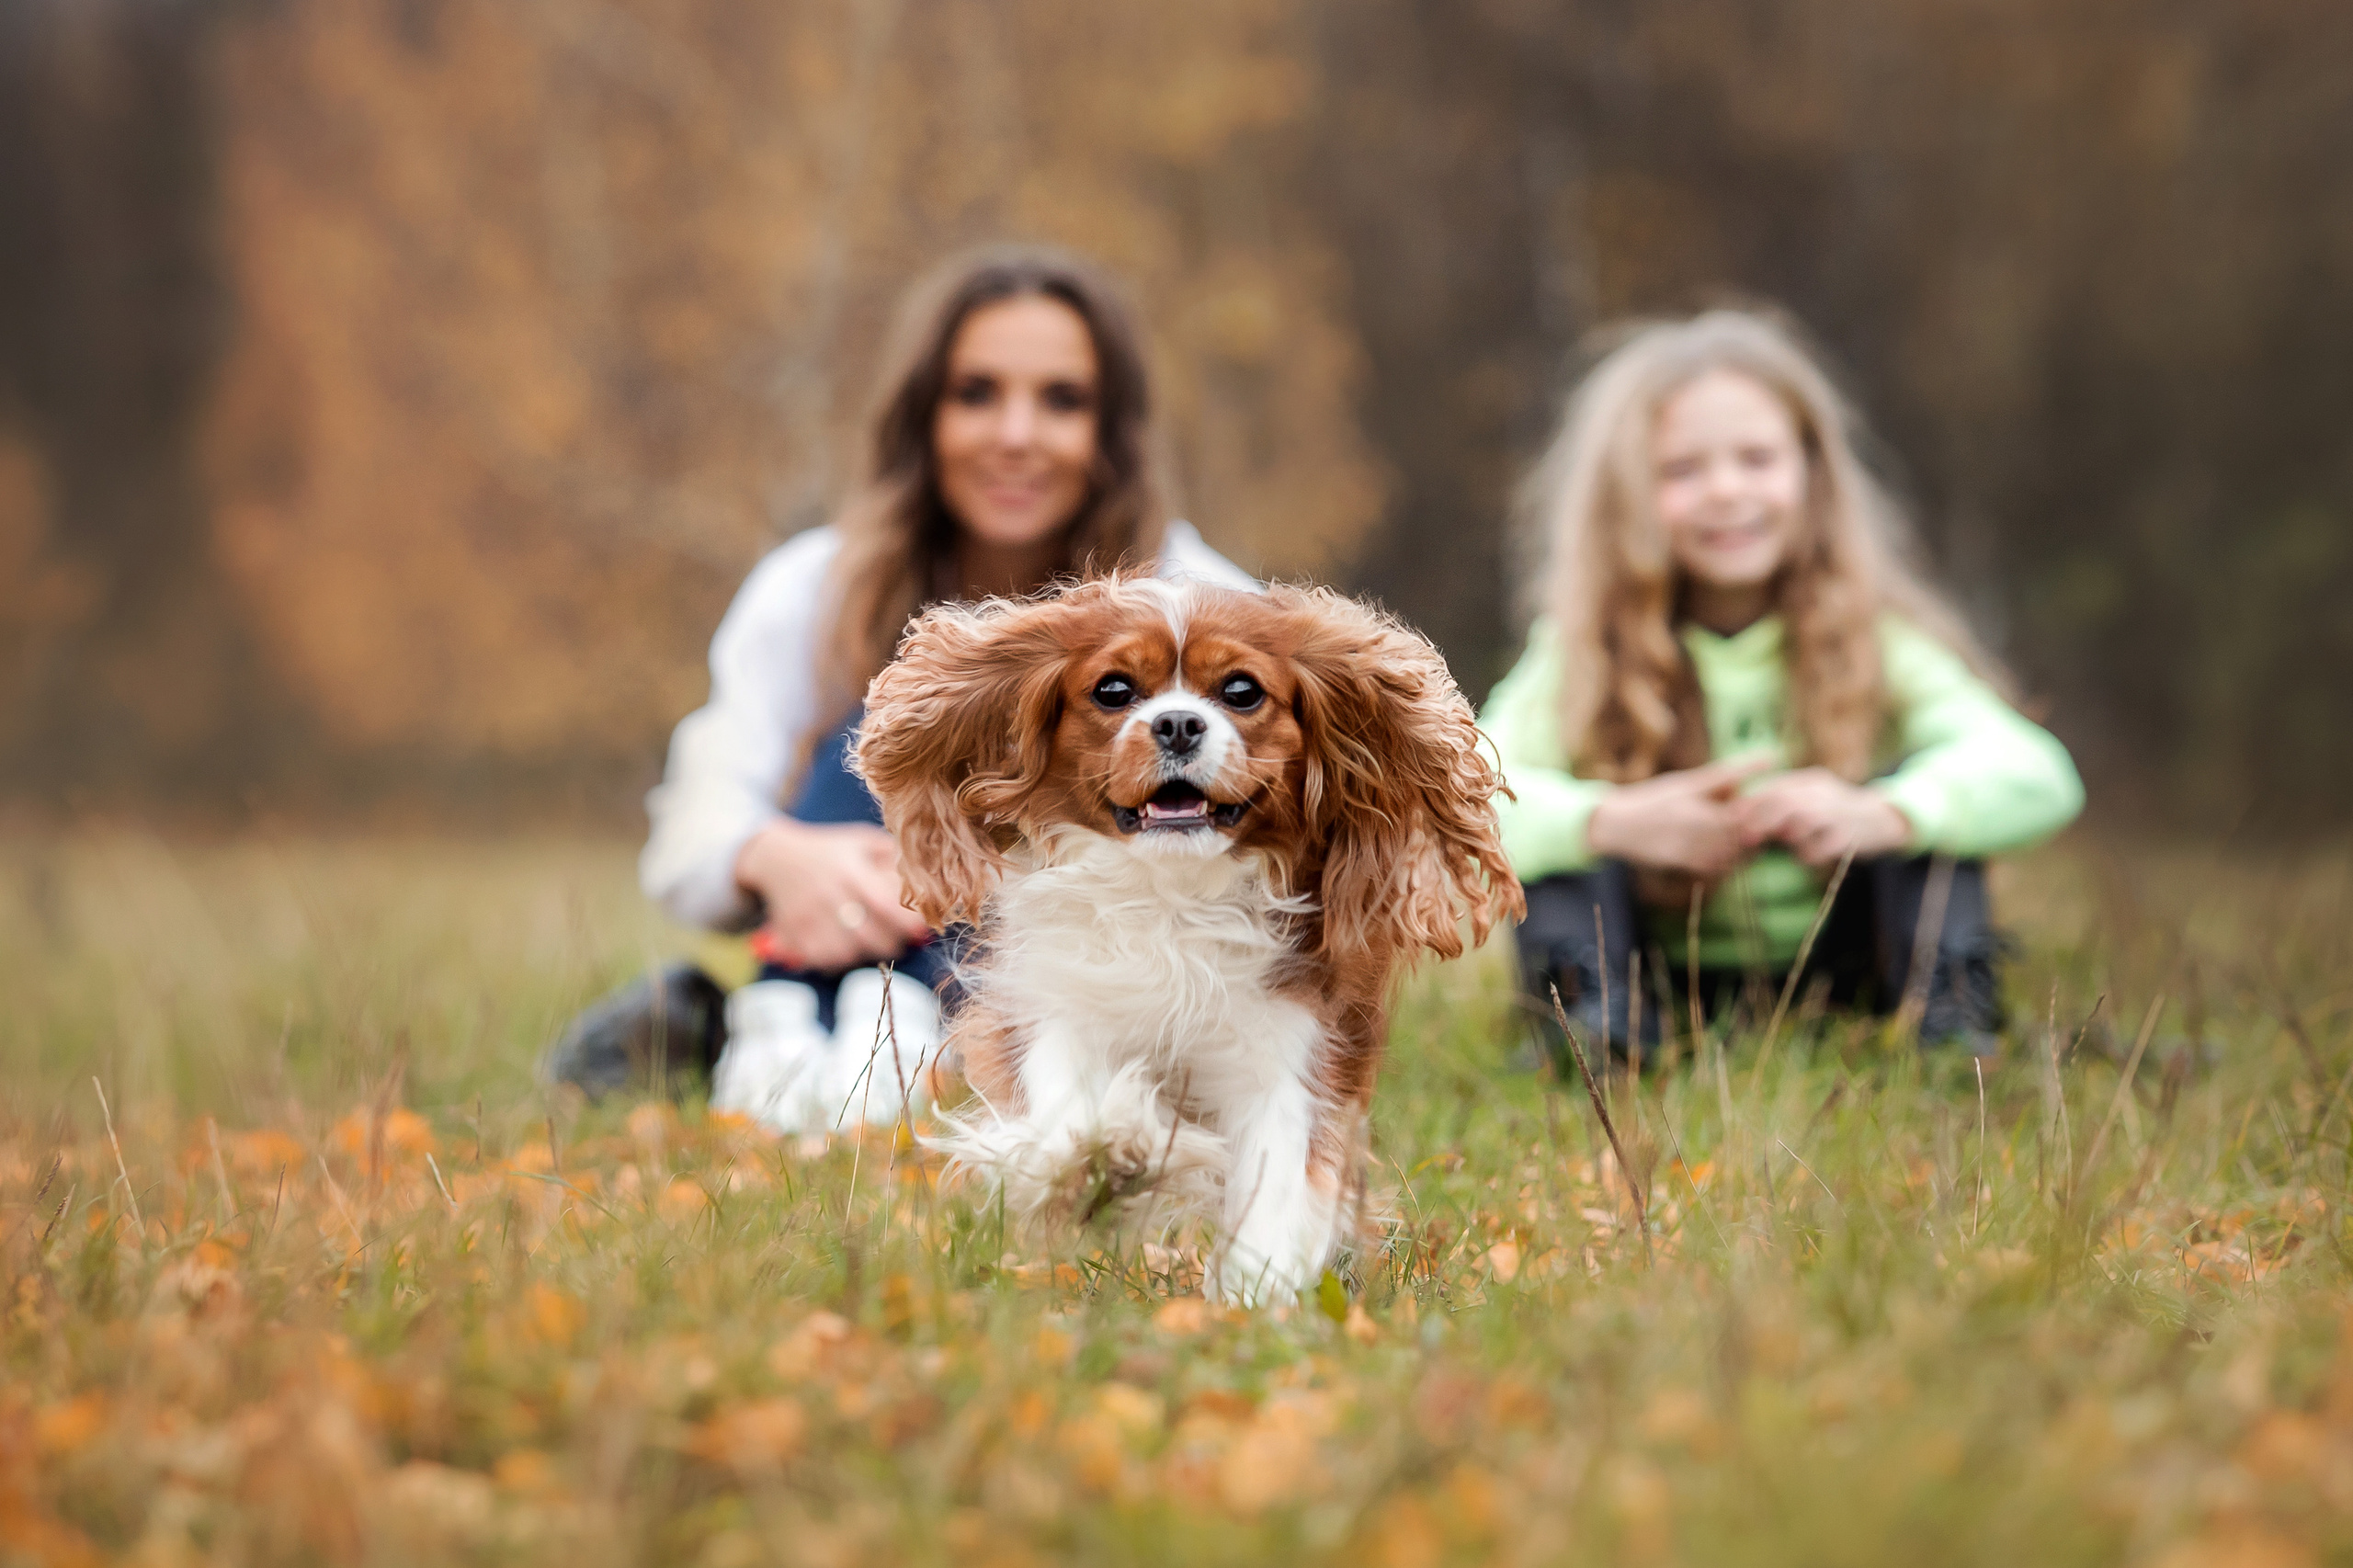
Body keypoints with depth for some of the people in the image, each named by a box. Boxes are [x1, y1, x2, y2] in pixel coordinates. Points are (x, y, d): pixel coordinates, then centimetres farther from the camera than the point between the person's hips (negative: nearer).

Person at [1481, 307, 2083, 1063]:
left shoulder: (1874, 639, -11)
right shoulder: (1585, 655, -12)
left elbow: (2041, 776, -25)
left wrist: (1878, 815, -44)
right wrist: (1615, 822, -43)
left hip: (1838, 975, 0)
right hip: (1670, 991, 0)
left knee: (1926, 781, -20)